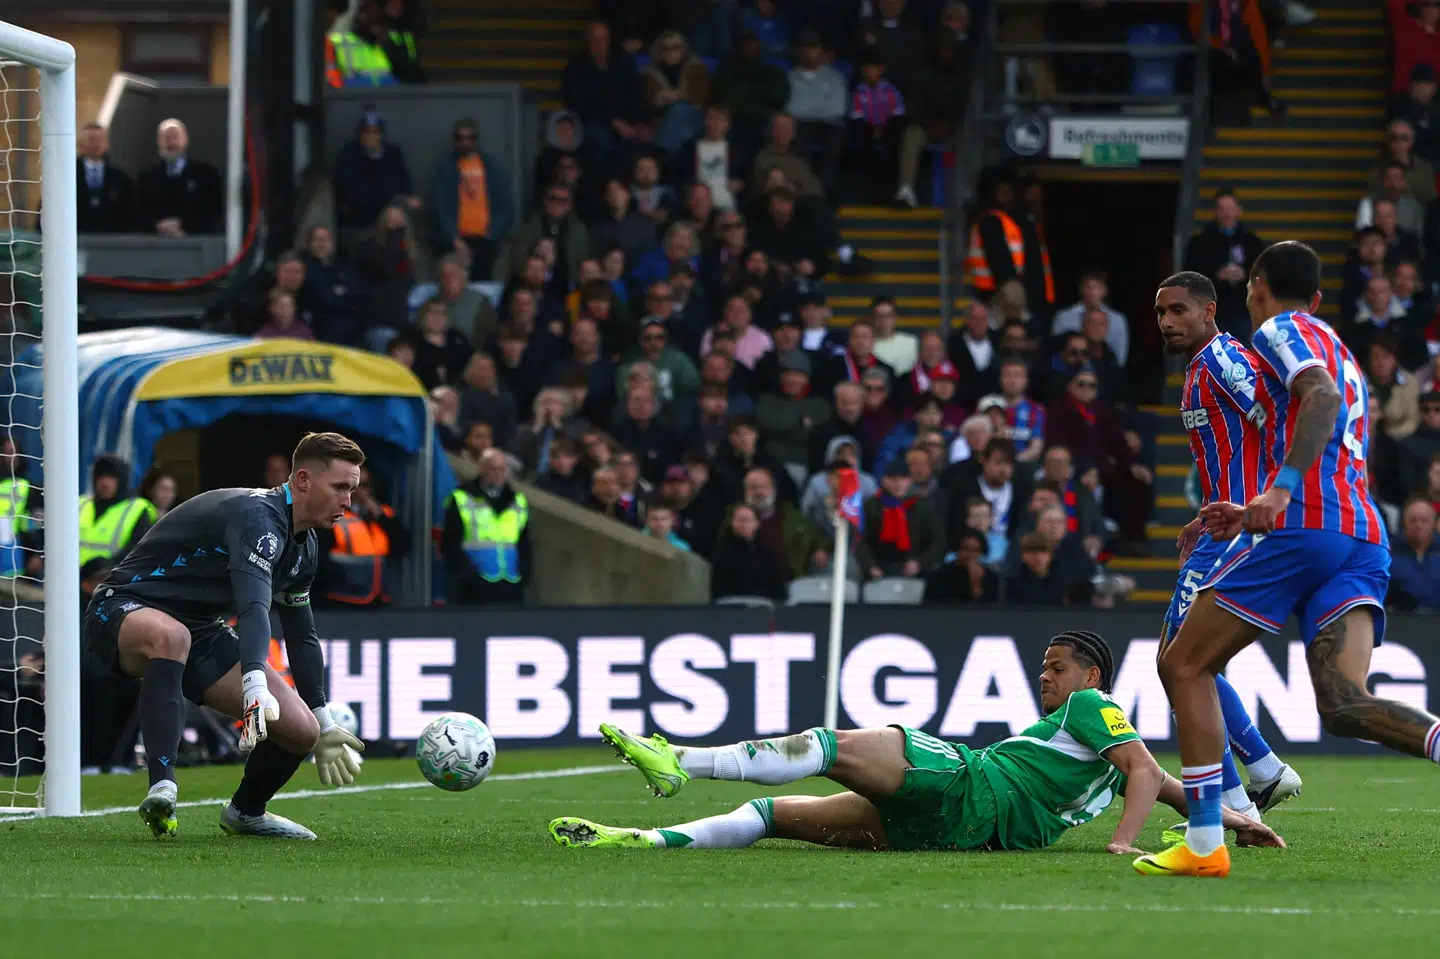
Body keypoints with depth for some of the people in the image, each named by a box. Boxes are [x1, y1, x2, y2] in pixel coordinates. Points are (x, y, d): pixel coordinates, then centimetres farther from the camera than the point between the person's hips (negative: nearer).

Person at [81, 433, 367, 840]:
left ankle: (245, 812, 23)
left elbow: (301, 635, 21)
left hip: (200, 631, 9)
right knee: (171, 636, -47)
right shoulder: (257, 517, -25)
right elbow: (253, 608, -42)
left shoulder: (303, 545, 7)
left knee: (301, 729, -6)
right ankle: (162, 789, -51)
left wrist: (324, 724, 23)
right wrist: (256, 688, -57)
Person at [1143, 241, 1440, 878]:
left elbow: (1322, 398, -15)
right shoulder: (1341, 354, 33)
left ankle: (1204, 844, -1)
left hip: (1302, 526, -8)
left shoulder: (1281, 331, 6)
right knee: (1344, 705, -10)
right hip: (1365, 538, 8)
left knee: (1184, 665, 4)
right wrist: (1255, 516, 41)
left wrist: (1281, 490, -26)